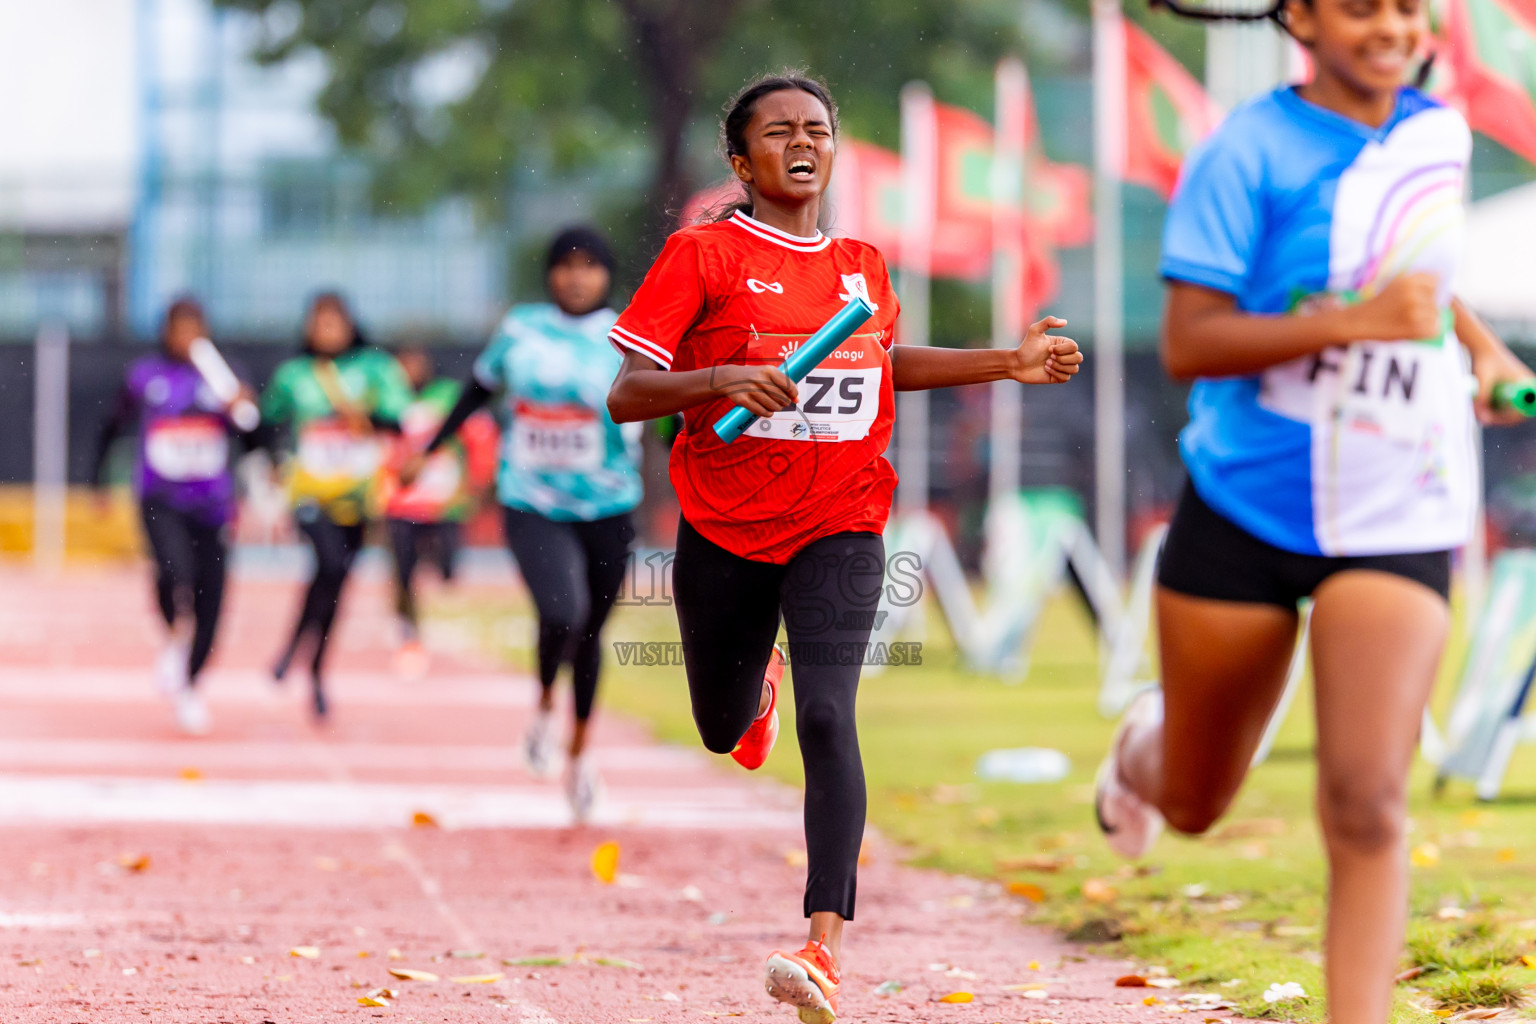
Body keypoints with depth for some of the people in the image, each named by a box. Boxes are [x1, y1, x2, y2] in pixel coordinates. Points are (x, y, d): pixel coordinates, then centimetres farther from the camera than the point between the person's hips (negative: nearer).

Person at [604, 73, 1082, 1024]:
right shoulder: (702, 255, -6)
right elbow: (626, 395, -9)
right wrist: (721, 379, -27)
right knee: (725, 732, 17)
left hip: (839, 526, 1)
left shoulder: (864, 266, 7)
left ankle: (825, 945, -25)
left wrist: (1008, 364, 19)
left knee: (827, 717, -20)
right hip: (724, 530, 0)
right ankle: (763, 681, 57)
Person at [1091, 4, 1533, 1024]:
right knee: (1194, 803, 16)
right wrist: (1357, 321, -27)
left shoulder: (1441, 134, 5)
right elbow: (1188, 343, -17)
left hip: (1396, 520, 2)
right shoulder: (1249, 154, -11)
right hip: (1246, 511, -2)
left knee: (1367, 801, -16)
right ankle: (1147, 740, 52)